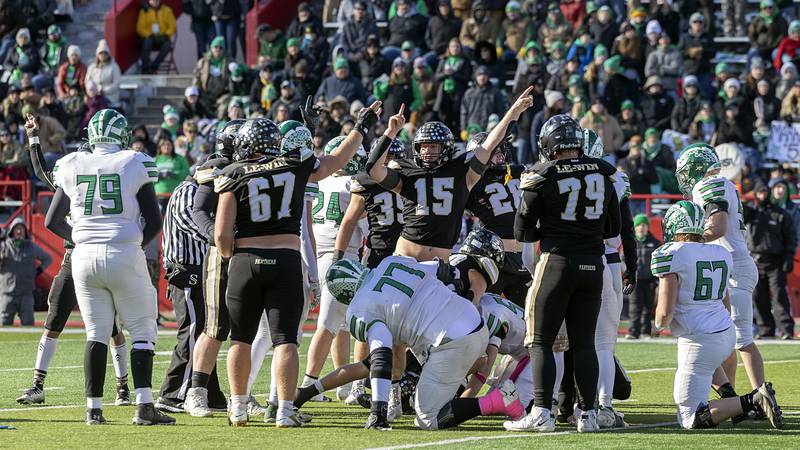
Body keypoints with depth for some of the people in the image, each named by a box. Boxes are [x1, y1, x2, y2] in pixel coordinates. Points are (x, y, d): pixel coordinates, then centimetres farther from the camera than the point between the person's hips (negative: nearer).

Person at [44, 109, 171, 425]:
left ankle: (94, 408, 5)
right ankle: (144, 405, -5)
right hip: (125, 255, -3)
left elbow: (53, 222, 12)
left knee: (96, 333, 9)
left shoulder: (72, 167, 6)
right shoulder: (135, 165, -2)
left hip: (85, 256, 3)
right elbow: (154, 222, -3)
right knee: (142, 330, 5)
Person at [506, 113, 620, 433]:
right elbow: (613, 228, 14)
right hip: (593, 264, 4)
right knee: (584, 342, 10)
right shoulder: (602, 175, 5)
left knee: (541, 341, 1)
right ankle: (588, 414, 7)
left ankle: (542, 413, -7)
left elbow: (522, 233, -1)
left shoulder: (542, 178, -8)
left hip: (557, 262, -4)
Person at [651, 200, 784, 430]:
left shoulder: (672, 255, -13)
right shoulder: (721, 254, 9)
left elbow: (664, 315, -17)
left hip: (699, 341, -8)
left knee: (690, 420, -4)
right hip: (727, 333, 8)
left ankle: (751, 402, -19)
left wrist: (659, 322, 7)